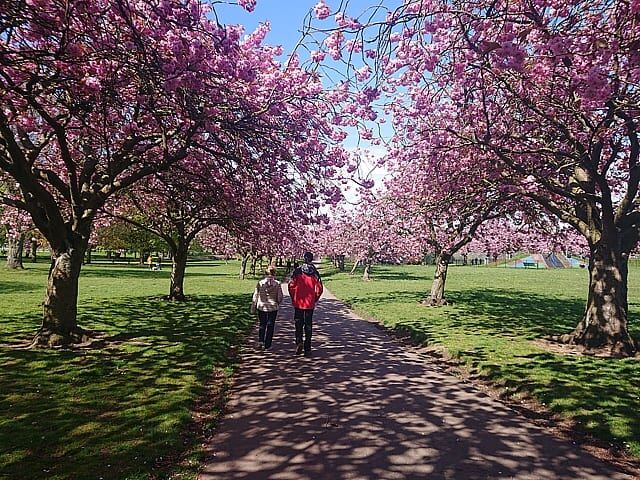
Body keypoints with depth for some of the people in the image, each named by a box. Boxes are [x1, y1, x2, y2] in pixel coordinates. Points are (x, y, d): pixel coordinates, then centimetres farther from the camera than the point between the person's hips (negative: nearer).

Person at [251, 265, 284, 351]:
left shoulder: (260, 283, -6)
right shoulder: (277, 284, -9)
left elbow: (255, 296, -1)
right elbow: (280, 298, -7)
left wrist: (253, 308, 9)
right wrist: (277, 303, 15)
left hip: (261, 307, 1)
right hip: (273, 308, -1)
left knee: (262, 324, 20)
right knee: (270, 326, 10)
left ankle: (260, 340, 8)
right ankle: (267, 345, 12)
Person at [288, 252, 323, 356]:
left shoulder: (297, 271, -5)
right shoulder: (315, 272, -1)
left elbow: (291, 285, -8)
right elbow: (319, 288, -3)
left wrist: (293, 298, 5)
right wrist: (315, 299, 10)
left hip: (298, 302, -1)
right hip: (310, 303, 1)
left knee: (298, 323, 11)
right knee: (308, 325, 8)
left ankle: (299, 342, -10)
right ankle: (307, 349, 10)